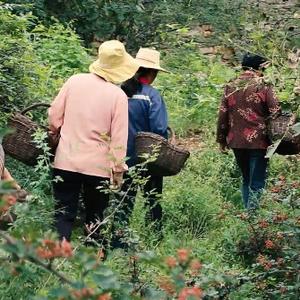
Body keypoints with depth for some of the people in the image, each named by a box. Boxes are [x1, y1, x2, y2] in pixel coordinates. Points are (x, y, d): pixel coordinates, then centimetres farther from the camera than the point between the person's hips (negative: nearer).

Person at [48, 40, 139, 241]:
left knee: (64, 214, 6)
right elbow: (119, 137, -9)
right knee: (95, 217, 15)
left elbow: (54, 117, 3)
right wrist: (118, 169, 1)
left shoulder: (75, 81, -3)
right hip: (98, 165, -1)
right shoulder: (118, 96, -10)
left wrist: (55, 133, 23)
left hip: (66, 161, 2)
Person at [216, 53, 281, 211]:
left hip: (236, 141, 5)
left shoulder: (230, 87, 4)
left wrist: (222, 139, 15)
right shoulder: (263, 86, -9)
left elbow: (223, 116, 6)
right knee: (257, 183, 0)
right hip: (258, 141, -5)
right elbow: (275, 112, -10)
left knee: (246, 179, 20)